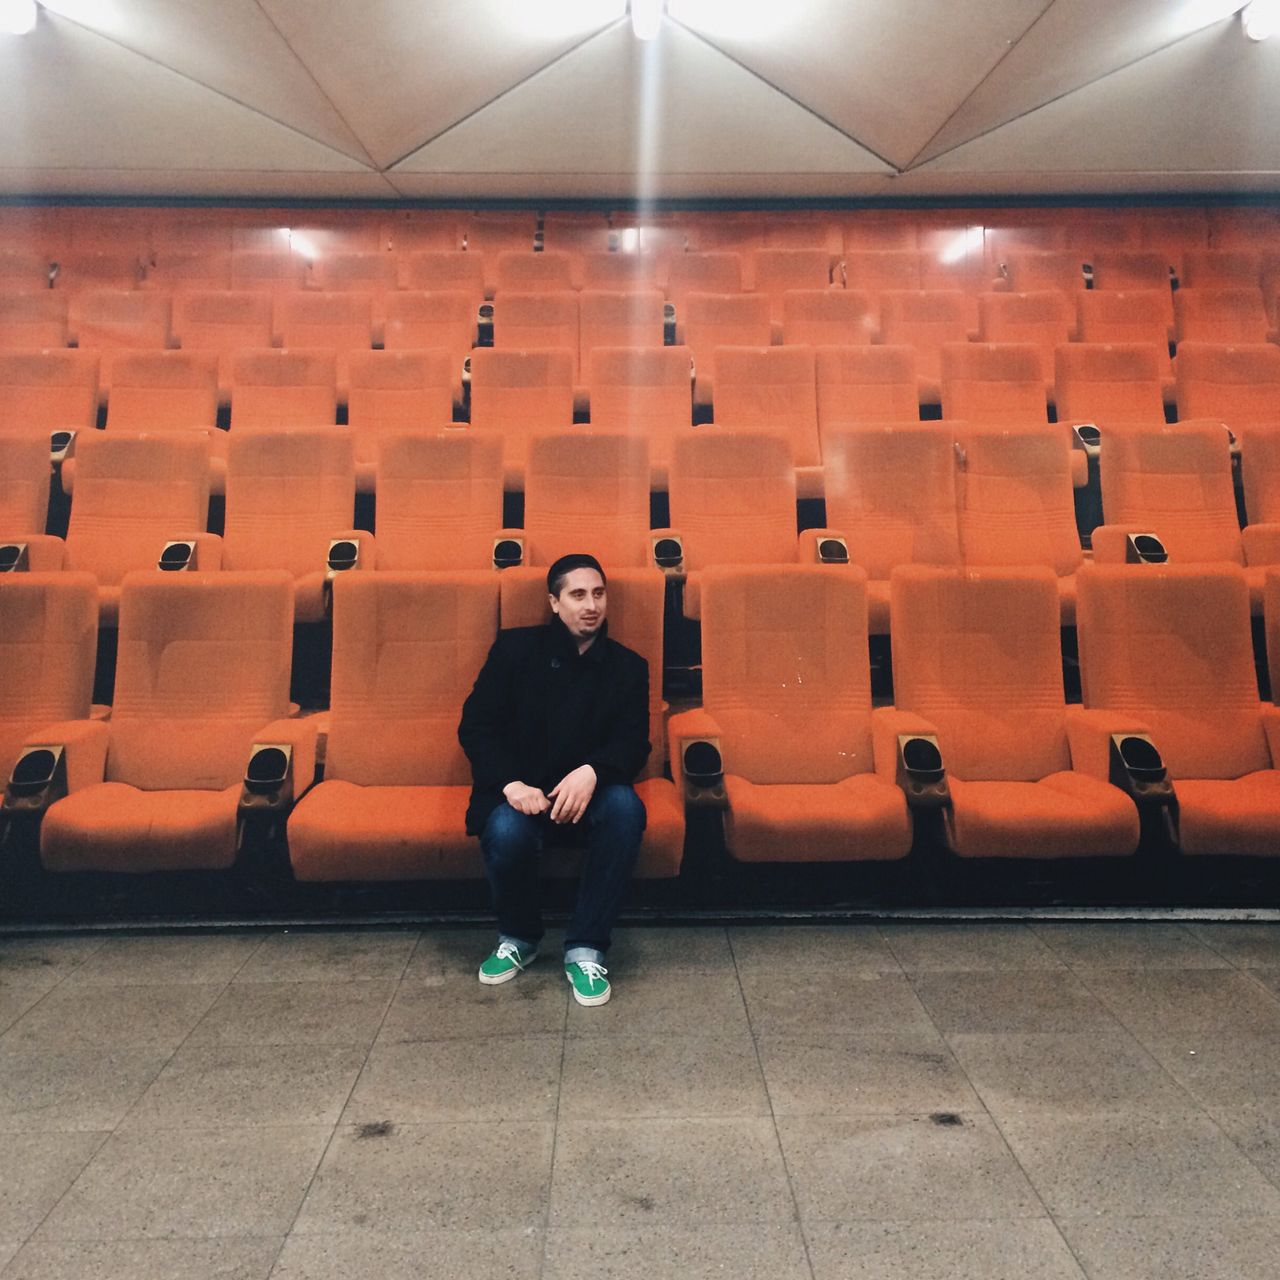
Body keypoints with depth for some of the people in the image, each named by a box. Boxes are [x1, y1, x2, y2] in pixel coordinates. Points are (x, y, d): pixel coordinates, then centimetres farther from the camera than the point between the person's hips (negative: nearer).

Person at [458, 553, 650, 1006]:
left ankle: (585, 949, -17)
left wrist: (591, 772, -26)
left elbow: (633, 743, -2)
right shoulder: (515, 648, 4)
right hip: (521, 791, -1)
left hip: (588, 790, 1)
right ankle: (518, 937, 0)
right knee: (506, 833, -34)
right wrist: (510, 783, -19)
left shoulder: (628, 666, 8)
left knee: (625, 807, -32)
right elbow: (475, 725, -1)